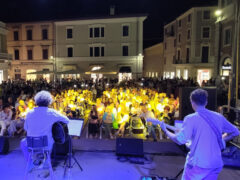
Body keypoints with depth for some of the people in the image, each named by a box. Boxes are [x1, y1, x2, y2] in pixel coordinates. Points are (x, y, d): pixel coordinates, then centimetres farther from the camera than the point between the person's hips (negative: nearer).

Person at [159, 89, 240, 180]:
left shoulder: (191, 118, -14)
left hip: (198, 163, -4)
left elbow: (180, 140, -18)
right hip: (216, 164, 5)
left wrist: (165, 130, -3)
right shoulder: (218, 116, 2)